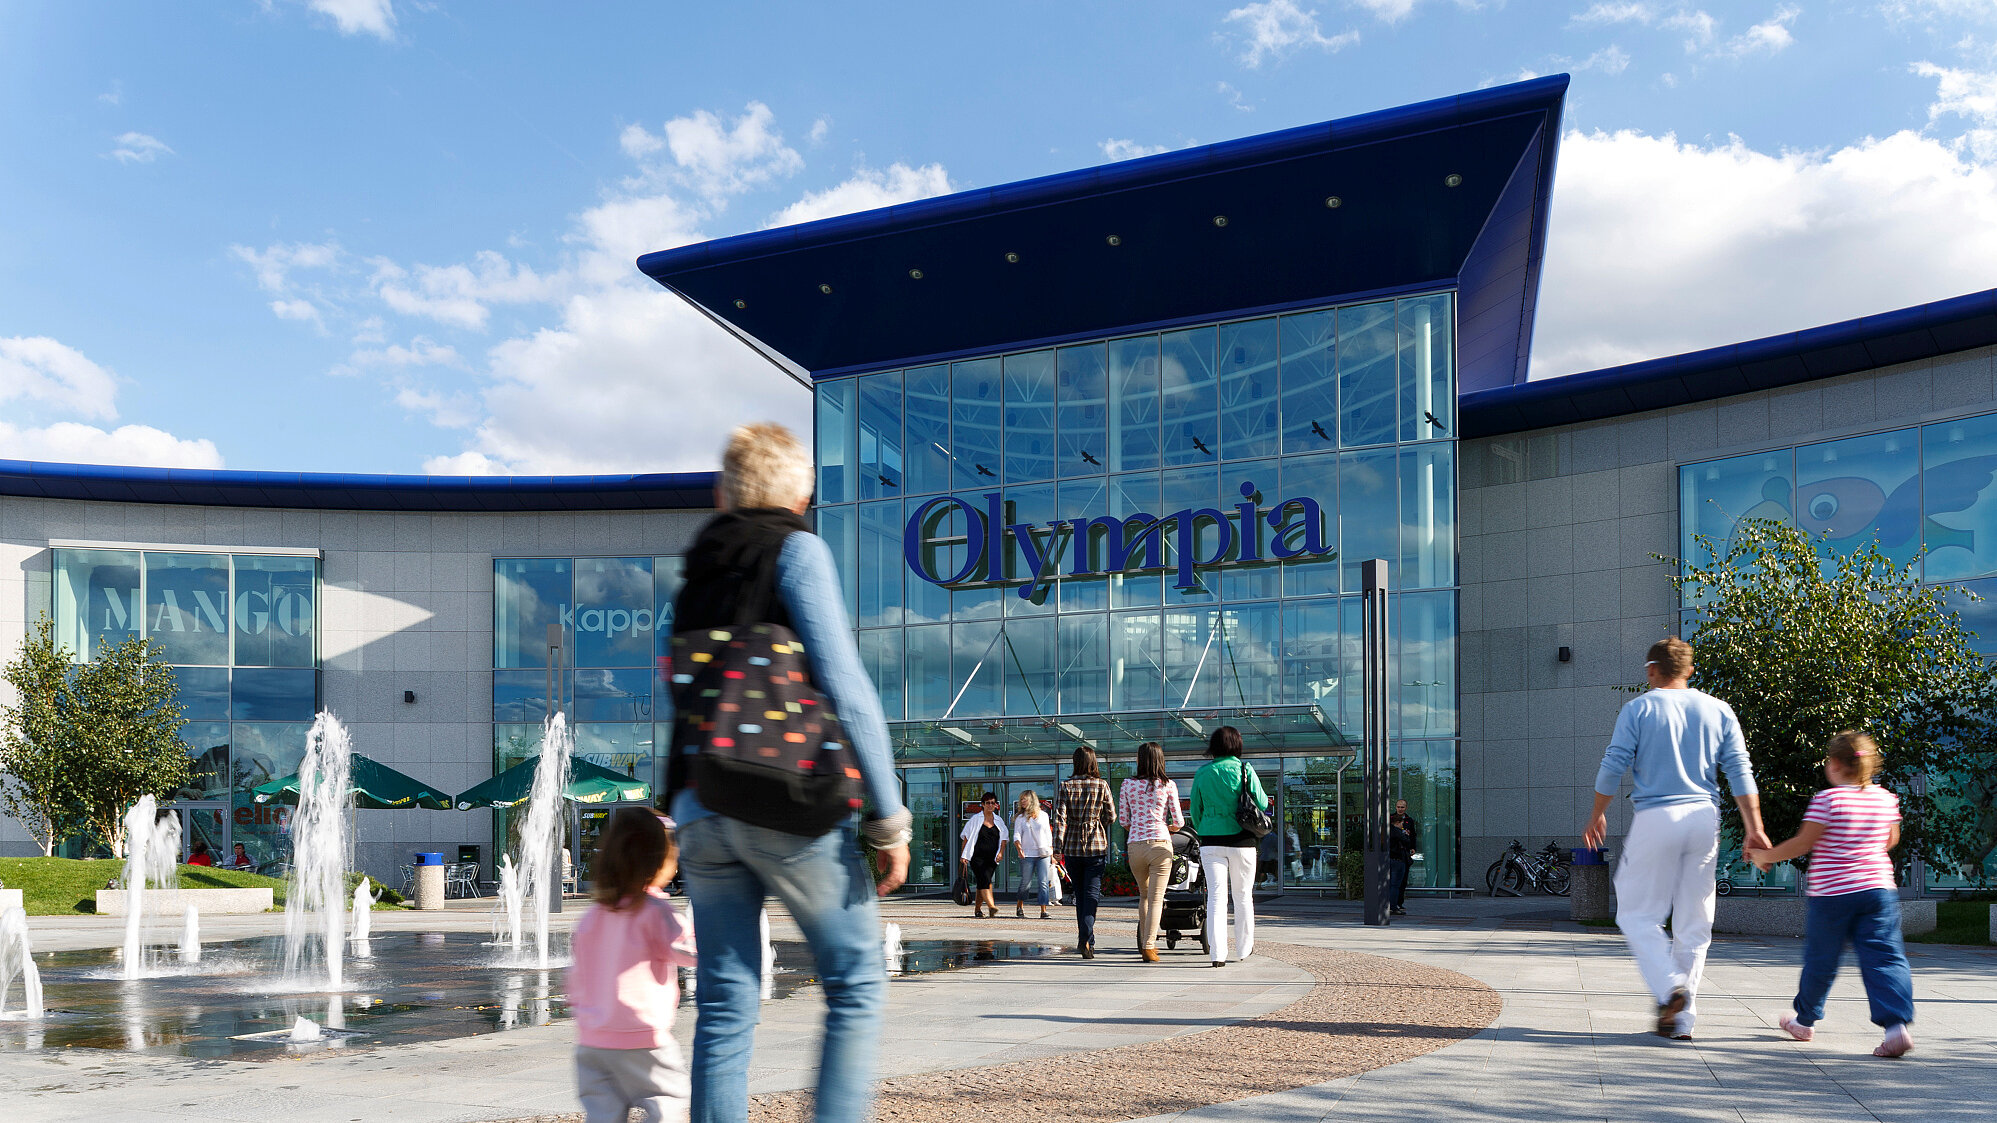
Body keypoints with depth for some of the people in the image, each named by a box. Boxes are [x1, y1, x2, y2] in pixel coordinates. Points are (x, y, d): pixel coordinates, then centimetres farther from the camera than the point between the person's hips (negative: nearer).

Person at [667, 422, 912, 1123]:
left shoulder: (697, 571, 17)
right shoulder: (797, 550, -1)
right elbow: (844, 686, -10)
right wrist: (888, 818, -8)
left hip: (701, 809, 6)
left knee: (725, 1005, 8)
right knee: (856, 986, 3)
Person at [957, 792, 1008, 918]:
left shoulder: (999, 821, 13)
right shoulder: (975, 819, 3)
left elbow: (1003, 839, 15)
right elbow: (967, 837, 4)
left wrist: (1001, 852, -1)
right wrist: (964, 855, -1)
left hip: (991, 858, 3)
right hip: (977, 857, -3)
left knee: (982, 883, 4)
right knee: (985, 880, -18)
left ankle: (977, 909, 15)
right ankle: (991, 906, -29)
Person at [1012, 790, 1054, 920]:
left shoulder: (1043, 816, 11)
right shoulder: (1020, 818, 5)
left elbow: (1049, 836, 16)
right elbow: (1016, 835, -3)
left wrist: (1052, 855, 14)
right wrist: (1019, 848, -22)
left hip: (1043, 854, 1)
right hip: (1027, 855, -1)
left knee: (1043, 882, -8)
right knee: (1025, 883, 4)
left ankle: (1043, 910, -10)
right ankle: (1019, 906, 26)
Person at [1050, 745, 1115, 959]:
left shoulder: (1066, 786, -2)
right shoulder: (1101, 785, -2)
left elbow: (1059, 818, -7)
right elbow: (1111, 817, 3)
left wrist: (1058, 847, -6)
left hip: (1072, 846, 1)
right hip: (1096, 845, -1)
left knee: (1079, 894, 14)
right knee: (1092, 893, -4)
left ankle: (1085, 939, 19)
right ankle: (1086, 938, -23)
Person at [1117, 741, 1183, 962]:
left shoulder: (1128, 784, 3)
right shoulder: (1168, 785, -1)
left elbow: (1123, 819, 7)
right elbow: (1178, 820, 0)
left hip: (1134, 845, 2)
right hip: (1159, 844, -2)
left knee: (1144, 894, 20)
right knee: (1156, 898, 1)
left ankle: (1145, 942, 23)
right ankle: (1149, 946, -6)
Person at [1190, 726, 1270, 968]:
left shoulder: (1202, 773, 3)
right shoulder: (1244, 770, -4)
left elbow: (1196, 810, 9)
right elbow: (1262, 803, -3)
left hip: (1211, 841, 1)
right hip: (1240, 840, -1)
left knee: (1216, 896, 1)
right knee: (1243, 896, 12)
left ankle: (1217, 953, -7)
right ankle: (1244, 948, 24)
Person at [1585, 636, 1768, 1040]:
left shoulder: (1638, 709, 0)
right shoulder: (1719, 710, 10)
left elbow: (1613, 767, -3)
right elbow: (1740, 772, 5)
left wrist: (1598, 815, 10)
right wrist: (1754, 829, 4)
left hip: (1656, 818, -4)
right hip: (1704, 817, 4)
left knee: (1637, 913, 6)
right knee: (1694, 924, 9)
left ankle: (1670, 987, -15)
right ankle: (1683, 1019, 11)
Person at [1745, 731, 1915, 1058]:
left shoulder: (1828, 799, -12)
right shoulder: (1885, 798, 4)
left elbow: (1802, 843, -13)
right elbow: (1890, 840, 18)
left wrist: (1765, 856, -1)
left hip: (1831, 892, -4)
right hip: (1878, 887, 4)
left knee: (1820, 959, 10)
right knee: (1884, 957, 0)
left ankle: (1805, 1019, 27)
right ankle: (1896, 1022, -17)